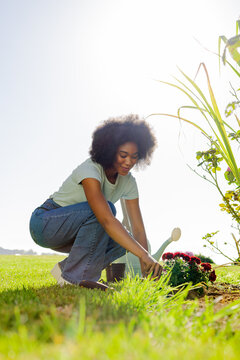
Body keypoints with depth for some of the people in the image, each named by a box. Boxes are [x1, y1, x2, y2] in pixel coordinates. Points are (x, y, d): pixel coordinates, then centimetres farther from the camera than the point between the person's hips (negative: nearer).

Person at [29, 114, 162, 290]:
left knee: (122, 239, -11)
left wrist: (146, 269, -20)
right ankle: (75, 276, -21)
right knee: (103, 209, -31)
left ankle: (65, 268, -1)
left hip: (70, 232, 7)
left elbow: (138, 229, -9)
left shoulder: (128, 181, -6)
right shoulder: (90, 170, -29)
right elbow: (107, 220, -42)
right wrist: (144, 255, -46)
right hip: (44, 223, -7)